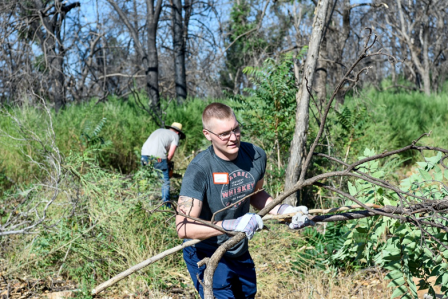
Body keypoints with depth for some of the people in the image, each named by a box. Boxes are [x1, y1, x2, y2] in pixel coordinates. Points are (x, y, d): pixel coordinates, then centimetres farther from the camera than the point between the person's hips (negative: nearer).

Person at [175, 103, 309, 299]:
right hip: (207, 256, -6)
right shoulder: (199, 170, -27)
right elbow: (183, 228, -31)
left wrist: (284, 211, -6)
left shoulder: (256, 156, -9)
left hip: (240, 252, 6)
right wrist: (232, 225, -40)